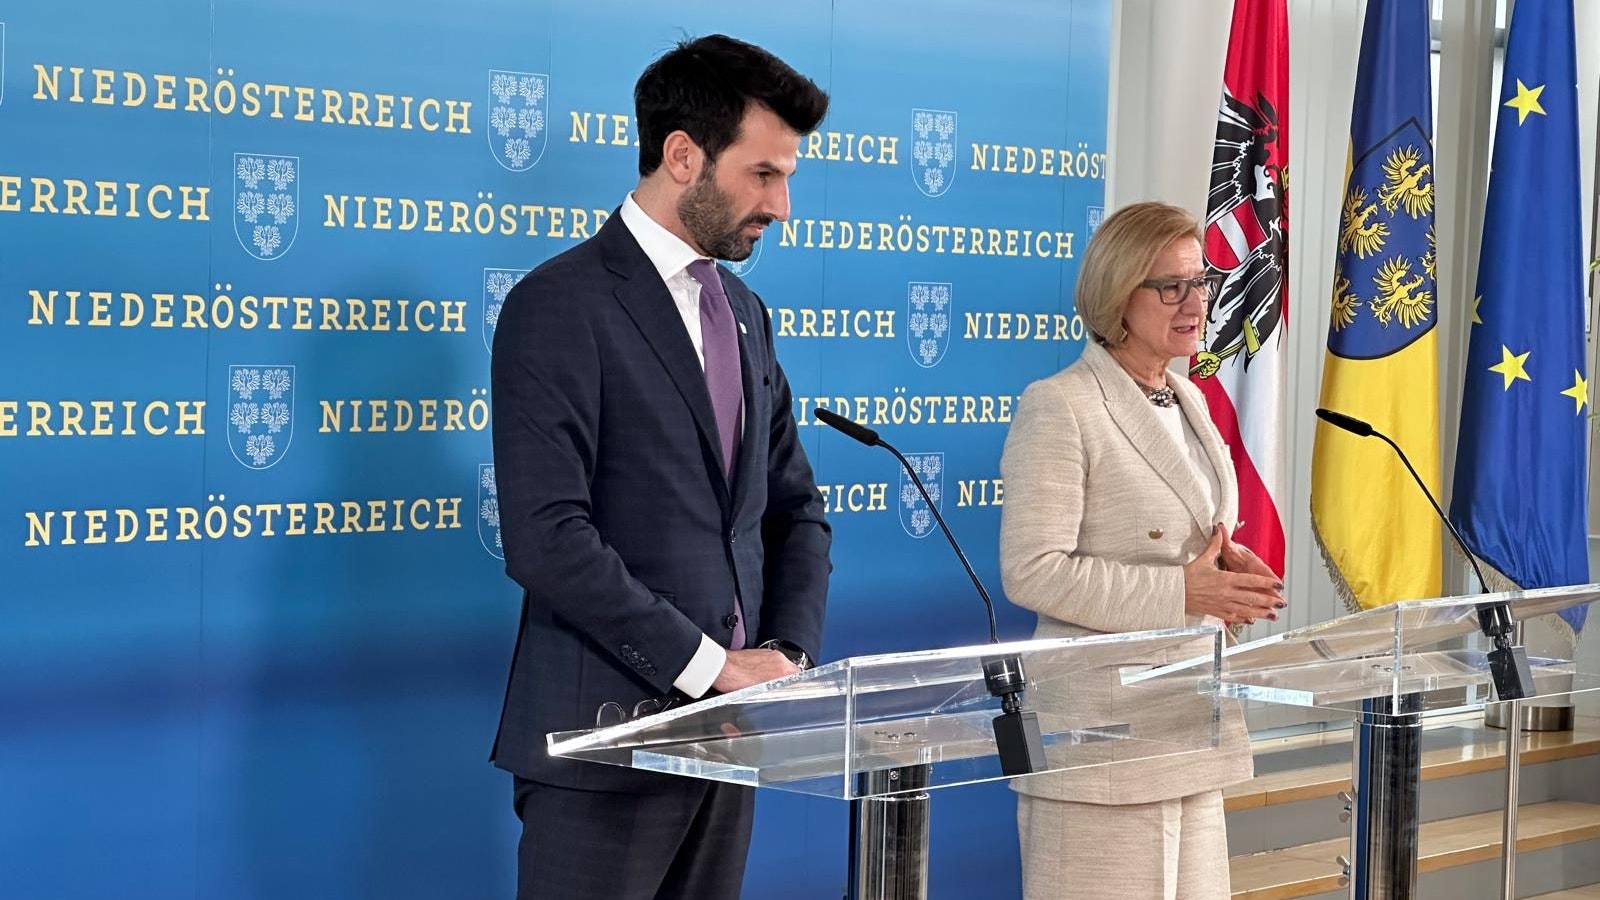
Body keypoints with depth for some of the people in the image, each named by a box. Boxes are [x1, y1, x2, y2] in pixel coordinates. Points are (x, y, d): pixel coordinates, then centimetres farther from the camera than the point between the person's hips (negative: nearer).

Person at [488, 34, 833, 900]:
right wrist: (709, 663, -16)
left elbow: (793, 507, 20)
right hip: (609, 731, -7)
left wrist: (787, 653, 3)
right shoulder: (561, 304, -10)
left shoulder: (742, 311, 15)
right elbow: (546, 539, -18)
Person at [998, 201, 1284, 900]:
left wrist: (1224, 561, 3)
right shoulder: (1060, 408, -11)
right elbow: (1033, 572, -17)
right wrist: (1183, 593, -19)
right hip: (1103, 735, -8)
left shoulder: (1188, 401, 15)